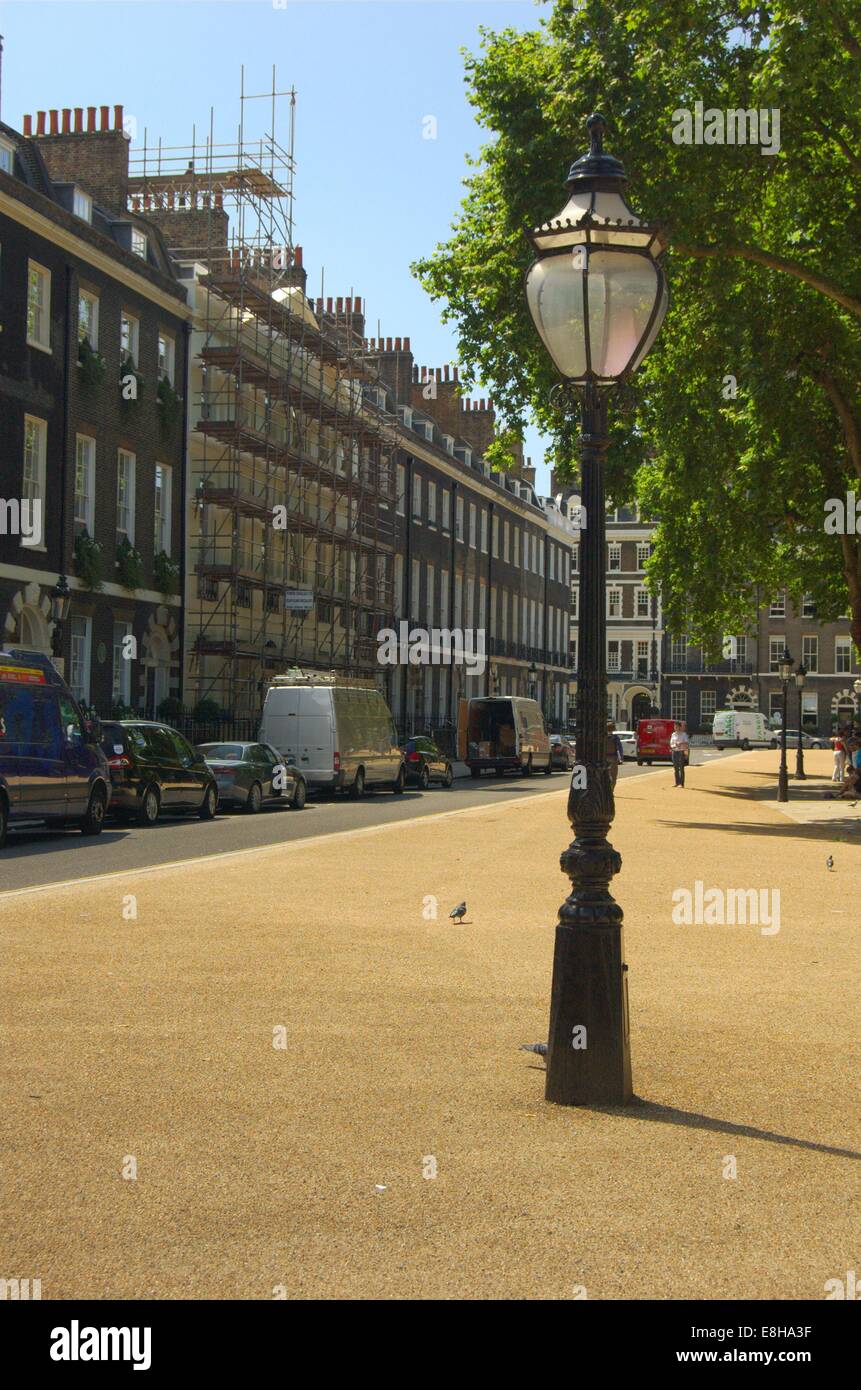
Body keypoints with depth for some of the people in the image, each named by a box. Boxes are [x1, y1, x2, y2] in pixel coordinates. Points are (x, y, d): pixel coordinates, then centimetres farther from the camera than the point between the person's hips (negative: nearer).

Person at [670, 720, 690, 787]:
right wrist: (675, 745, -11)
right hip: (674, 752, 5)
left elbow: (687, 743, -9)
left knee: (681, 768, -6)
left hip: (681, 752, -5)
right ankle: (677, 783, 13)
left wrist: (681, 744, -23)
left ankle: (682, 783, -5)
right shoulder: (673, 734, 11)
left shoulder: (683, 734, -2)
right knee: (676, 768, 6)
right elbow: (671, 744, 10)